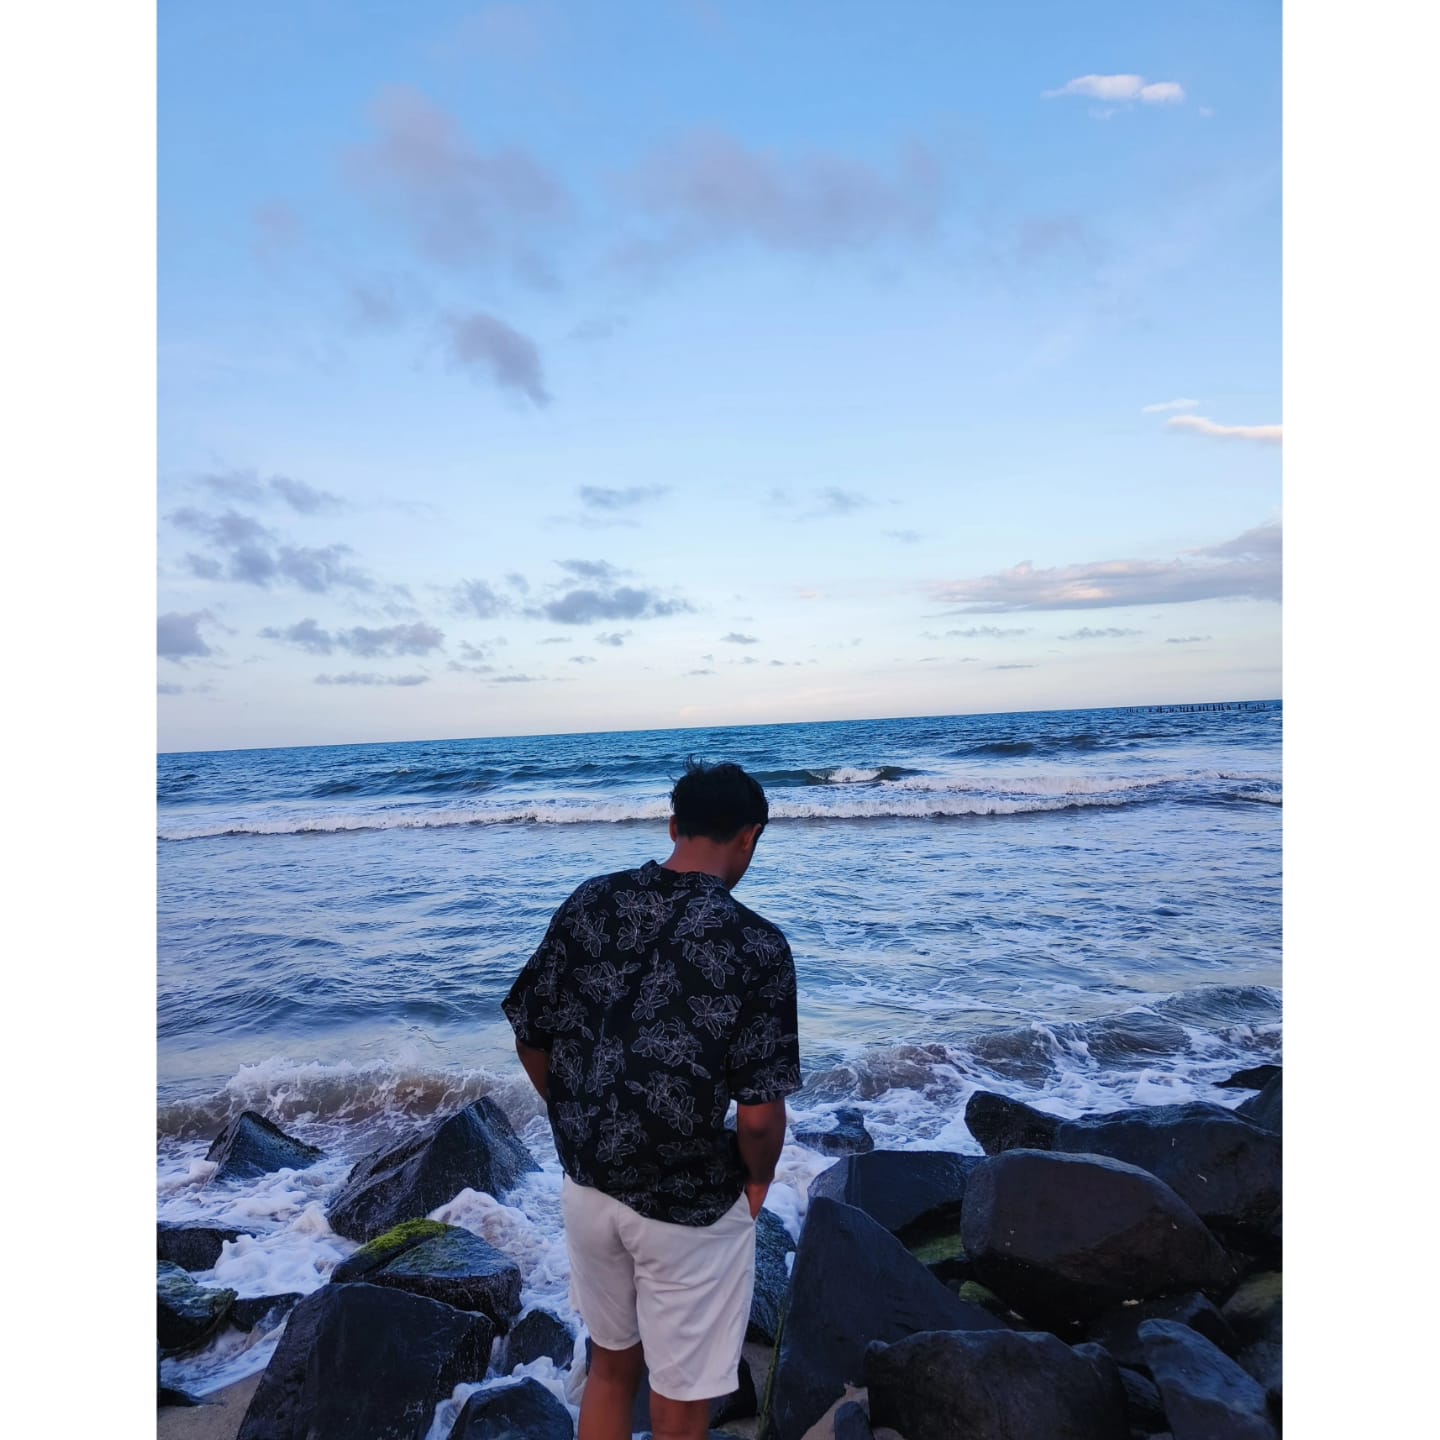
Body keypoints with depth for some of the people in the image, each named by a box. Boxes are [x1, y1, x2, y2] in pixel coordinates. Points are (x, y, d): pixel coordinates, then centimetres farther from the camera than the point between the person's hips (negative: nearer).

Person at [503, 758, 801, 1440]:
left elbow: (529, 1039, 0)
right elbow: (759, 1112, -21)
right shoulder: (755, 944, -21)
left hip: (585, 1185, 5)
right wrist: (757, 1180, 1)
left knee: (610, 1366, 28)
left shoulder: (588, 902, -7)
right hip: (688, 1207, -4)